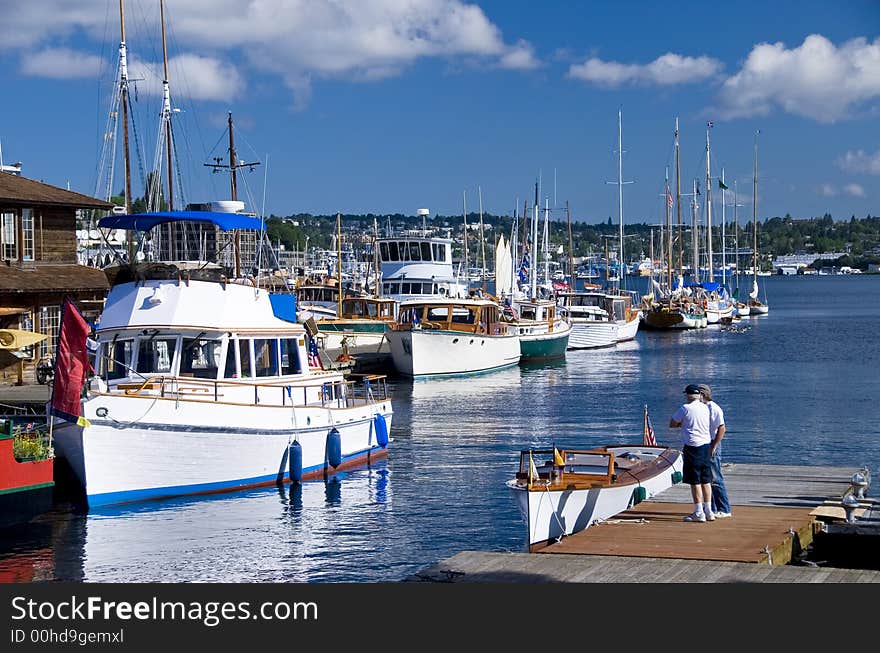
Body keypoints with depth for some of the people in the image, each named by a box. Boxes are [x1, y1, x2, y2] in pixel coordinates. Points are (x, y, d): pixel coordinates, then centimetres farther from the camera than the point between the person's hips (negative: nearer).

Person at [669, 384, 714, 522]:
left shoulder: (685, 408, -10)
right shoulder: (705, 408, 7)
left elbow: (672, 424, 0)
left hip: (692, 447, -6)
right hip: (706, 445, 6)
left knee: (695, 481, -3)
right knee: (706, 480, 12)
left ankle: (699, 513, -2)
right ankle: (708, 511, 15)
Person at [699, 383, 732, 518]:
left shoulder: (714, 409, -13)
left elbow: (721, 429, -18)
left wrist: (714, 447, -20)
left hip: (712, 446, -9)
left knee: (715, 479, -7)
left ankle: (724, 509, -2)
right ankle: (710, 508, 17)